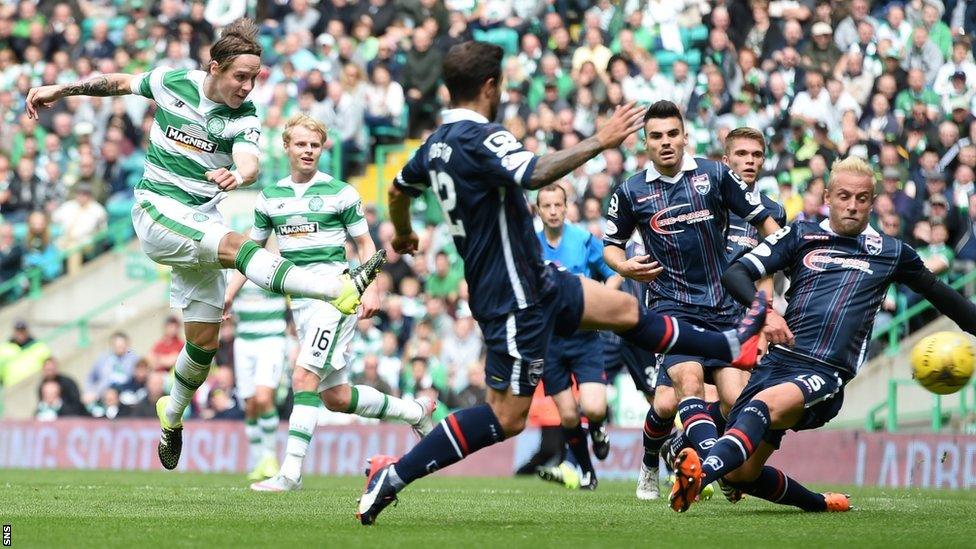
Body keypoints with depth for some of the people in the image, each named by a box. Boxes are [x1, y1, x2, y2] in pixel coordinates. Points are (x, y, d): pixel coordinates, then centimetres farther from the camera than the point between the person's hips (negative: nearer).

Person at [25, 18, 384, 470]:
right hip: (156, 213, -3)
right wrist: (60, 90, 17)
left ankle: (172, 415, 29)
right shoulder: (170, 82, -4)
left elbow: (249, 164, -25)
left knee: (204, 340, 3)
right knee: (236, 246, -28)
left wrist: (237, 176, -49)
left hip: (201, 223, 3)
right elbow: (121, 82, 16)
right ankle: (341, 290, -44)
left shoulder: (244, 119, -5)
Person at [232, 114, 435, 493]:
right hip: (301, 301, 6)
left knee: (304, 377, -18)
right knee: (335, 397, 6)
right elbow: (253, 248, 21)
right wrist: (230, 291, 14)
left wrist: (370, 290, -7)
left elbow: (365, 244, 5)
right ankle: (414, 411, 27)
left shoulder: (340, 193, -1)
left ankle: (291, 471, -19)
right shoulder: (269, 198, 11)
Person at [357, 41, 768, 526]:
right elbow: (534, 174, -41)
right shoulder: (481, 138, -22)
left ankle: (731, 347, 34)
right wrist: (599, 142, -35)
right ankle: (395, 474, -8)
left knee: (623, 308, 21)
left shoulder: (437, 142, 8)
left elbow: (399, 189, 26)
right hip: (515, 296, -11)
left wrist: (403, 235, 47)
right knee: (507, 417, -8)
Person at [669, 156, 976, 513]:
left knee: (766, 403, -36)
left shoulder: (889, 253, 16)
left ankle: (701, 475, -57)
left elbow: (940, 295, 33)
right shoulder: (801, 236, 14)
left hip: (826, 376, -3)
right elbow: (735, 273, 6)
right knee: (739, 474, -6)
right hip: (778, 361, 3)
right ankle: (818, 504, 19)